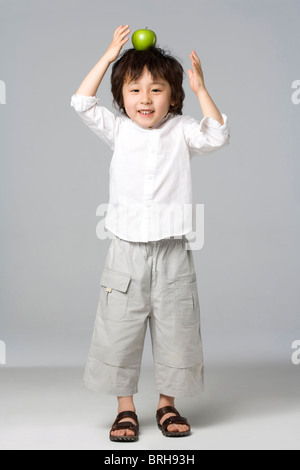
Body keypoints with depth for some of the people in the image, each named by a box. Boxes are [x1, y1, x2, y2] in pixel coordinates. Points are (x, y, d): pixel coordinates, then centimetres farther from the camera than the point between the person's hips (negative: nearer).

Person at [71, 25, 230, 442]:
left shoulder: (180, 131, 4)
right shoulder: (118, 131, 6)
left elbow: (218, 136, -10)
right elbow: (82, 103, -3)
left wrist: (200, 89, -13)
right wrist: (110, 55, -5)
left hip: (172, 251, 0)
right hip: (127, 249, 0)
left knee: (175, 331, 7)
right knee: (118, 331, 4)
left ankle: (168, 406, 25)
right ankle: (125, 409, 19)